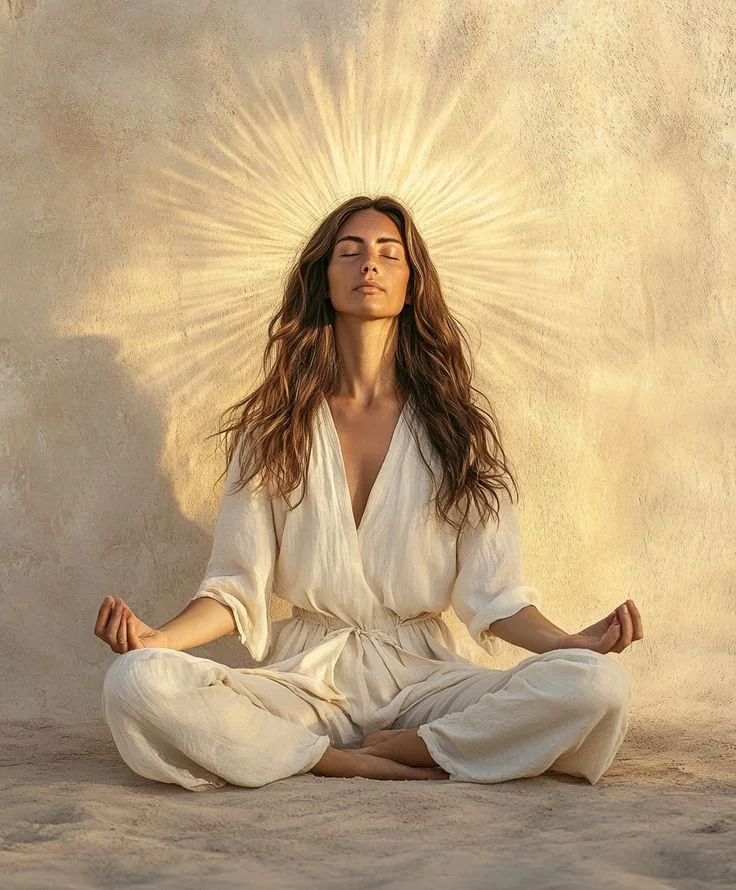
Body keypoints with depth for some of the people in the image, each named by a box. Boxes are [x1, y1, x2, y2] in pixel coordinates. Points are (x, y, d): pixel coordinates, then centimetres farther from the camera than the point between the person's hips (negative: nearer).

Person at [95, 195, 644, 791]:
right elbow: (238, 586, 4)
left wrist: (574, 644, -16)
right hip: (304, 676, 0)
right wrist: (156, 639, -15)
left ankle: (393, 746, -13)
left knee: (597, 684, -27)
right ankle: (374, 767, -18)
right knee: (136, 683, -29)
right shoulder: (272, 427, 8)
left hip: (423, 675, 0)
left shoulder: (457, 428, 8)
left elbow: (493, 591, 3)